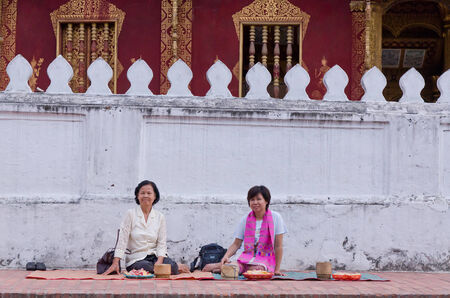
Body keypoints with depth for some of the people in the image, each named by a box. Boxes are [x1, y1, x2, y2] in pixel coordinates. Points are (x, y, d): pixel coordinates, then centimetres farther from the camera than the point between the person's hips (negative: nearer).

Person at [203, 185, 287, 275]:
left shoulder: (275, 217, -1)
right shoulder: (245, 220, 7)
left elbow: (278, 246, -1)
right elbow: (236, 244, 5)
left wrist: (276, 270, -5)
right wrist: (226, 257, -15)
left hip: (266, 260, -1)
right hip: (247, 257, 1)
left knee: (256, 271, -35)